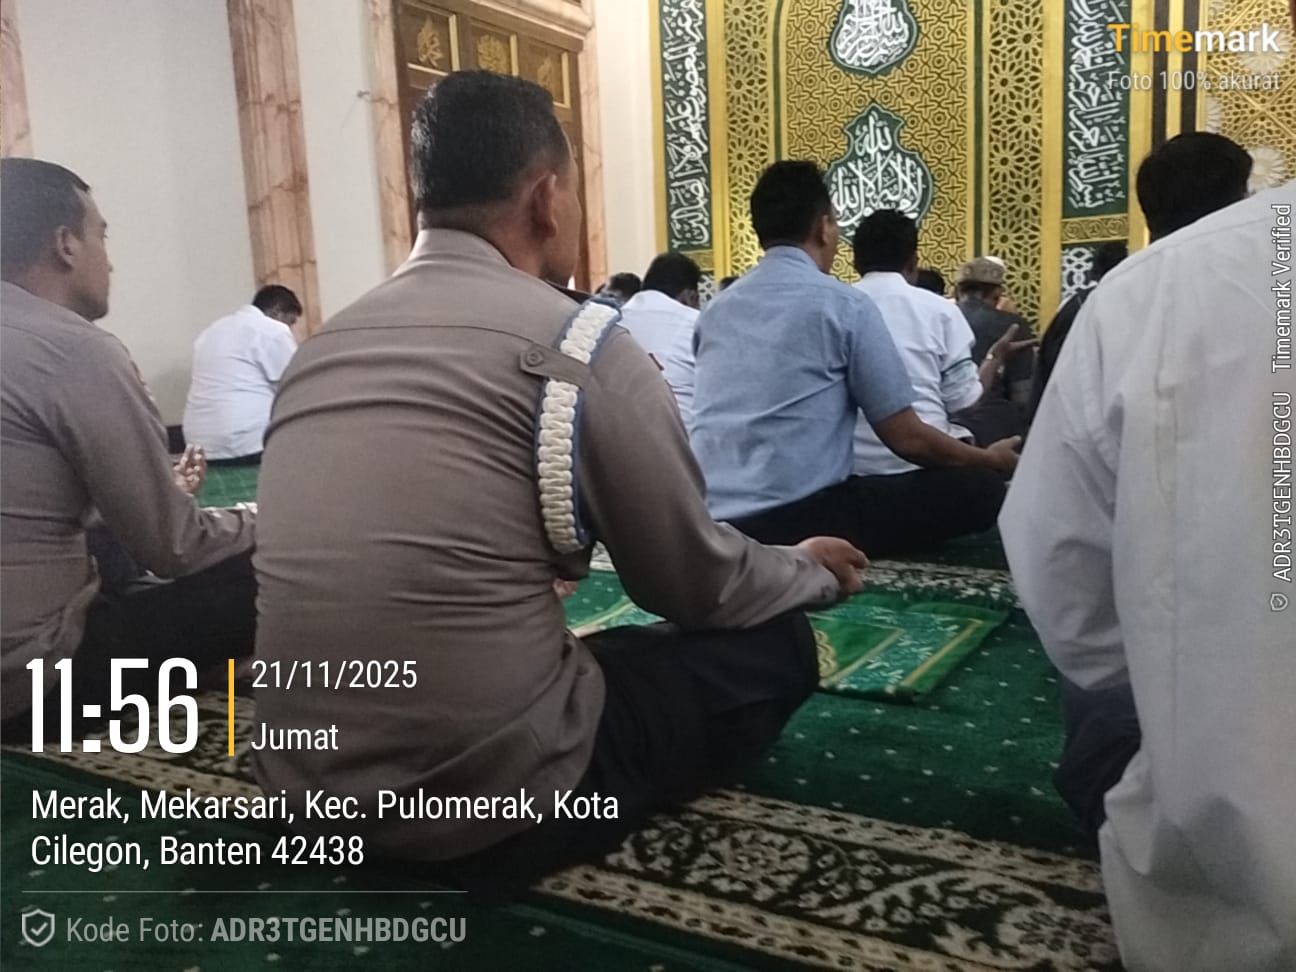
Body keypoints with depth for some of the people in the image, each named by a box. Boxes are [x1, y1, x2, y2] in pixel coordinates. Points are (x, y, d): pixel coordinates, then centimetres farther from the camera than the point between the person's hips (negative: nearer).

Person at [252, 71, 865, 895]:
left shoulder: (323, 343, 7)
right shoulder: (576, 341, -12)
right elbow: (697, 586, -3)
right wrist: (812, 571, 18)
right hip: (494, 796, -7)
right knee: (773, 642, 10)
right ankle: (528, 833, 8)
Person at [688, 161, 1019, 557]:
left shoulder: (716, 308, 14)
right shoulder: (843, 304, -2)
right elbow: (907, 438, 0)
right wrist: (990, 458, 19)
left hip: (708, 523, 7)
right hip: (795, 519, -7)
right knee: (980, 488, 4)